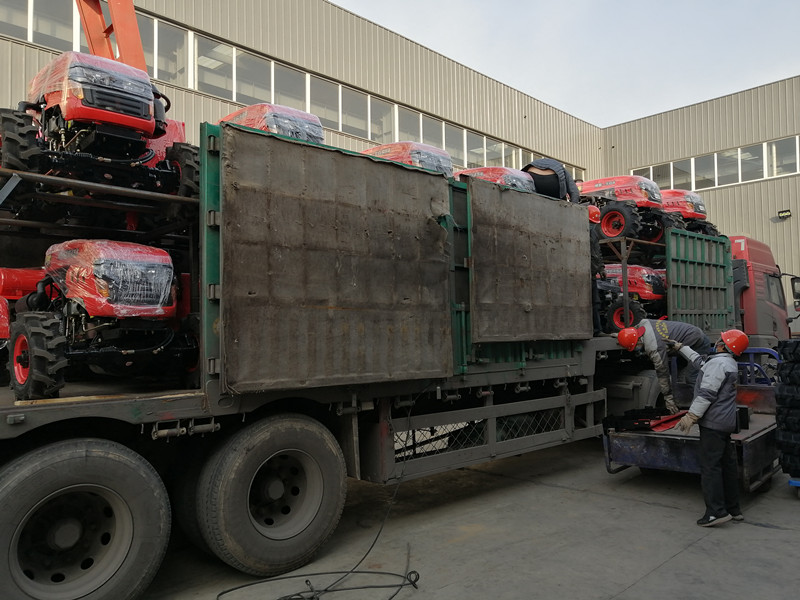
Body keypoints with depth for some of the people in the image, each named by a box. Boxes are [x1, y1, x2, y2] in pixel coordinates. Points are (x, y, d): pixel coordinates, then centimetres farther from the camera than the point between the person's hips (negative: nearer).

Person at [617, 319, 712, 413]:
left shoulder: (654, 349, -32)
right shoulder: (644, 323, -11)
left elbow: (662, 373, -22)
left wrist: (668, 398, -12)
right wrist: (620, 336, 20)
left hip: (699, 345, -10)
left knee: (692, 378, -13)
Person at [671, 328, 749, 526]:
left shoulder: (718, 363, -15)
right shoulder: (730, 364, 17)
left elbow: (707, 394, -21)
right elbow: (701, 361, 33)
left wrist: (691, 416, -19)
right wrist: (681, 348, 41)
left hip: (713, 423, -10)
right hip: (726, 423, 10)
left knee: (710, 466, -8)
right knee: (727, 464, 13)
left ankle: (717, 511, -9)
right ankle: (733, 509, 21)